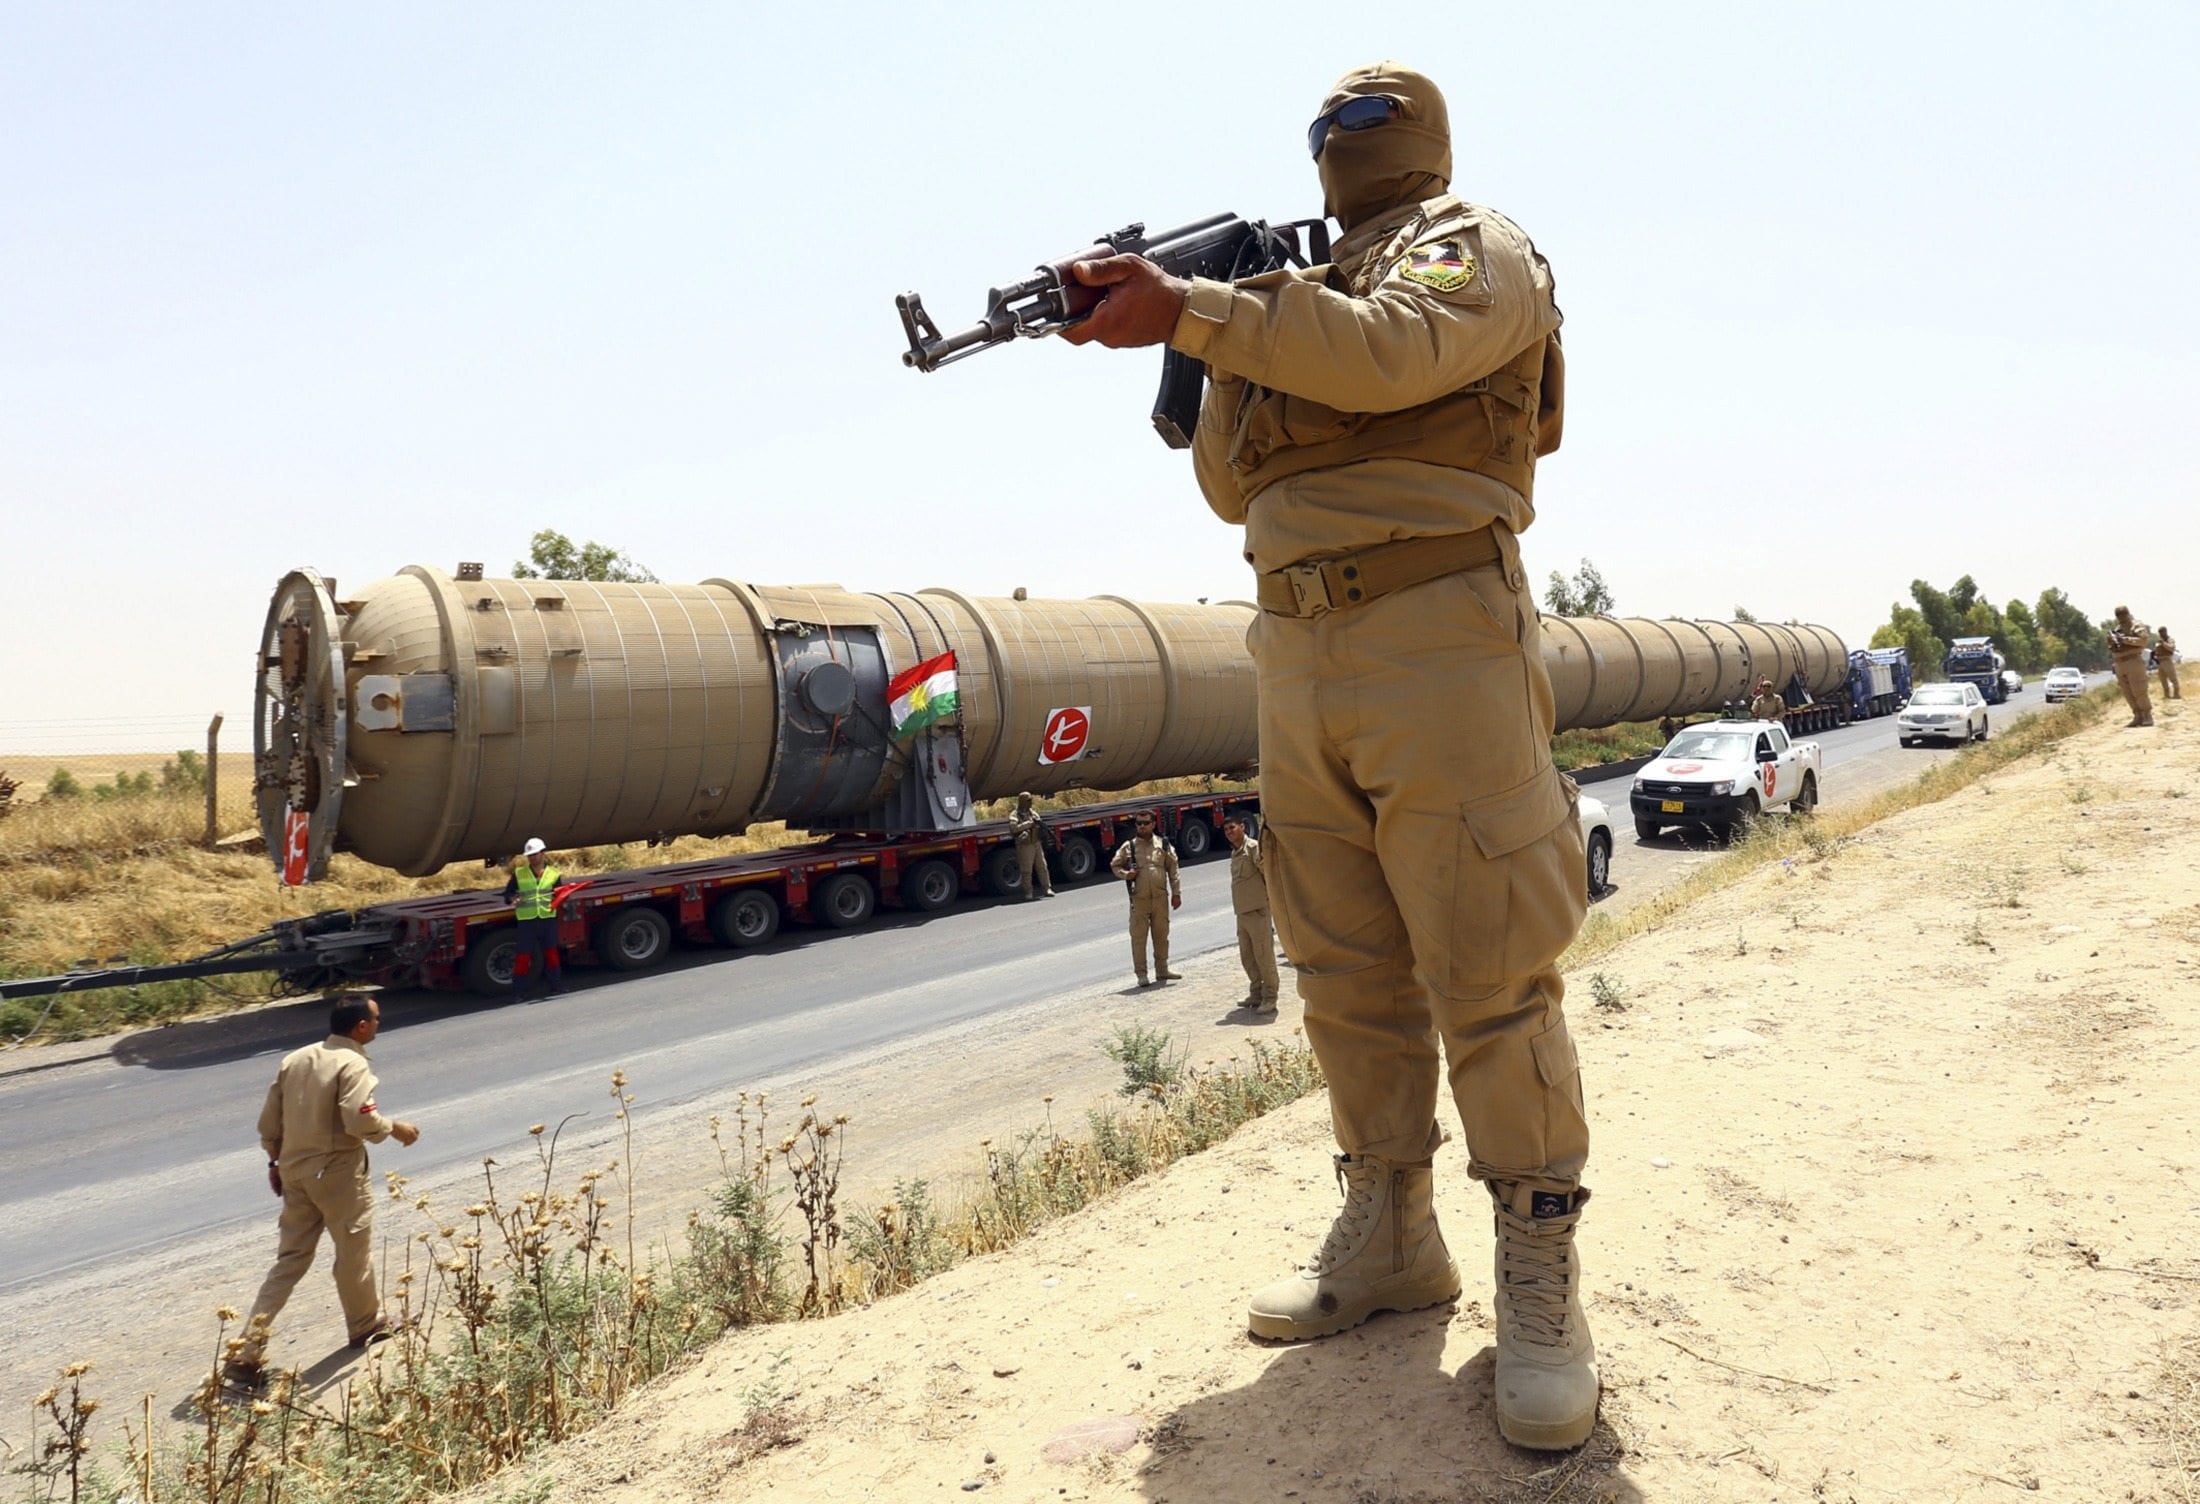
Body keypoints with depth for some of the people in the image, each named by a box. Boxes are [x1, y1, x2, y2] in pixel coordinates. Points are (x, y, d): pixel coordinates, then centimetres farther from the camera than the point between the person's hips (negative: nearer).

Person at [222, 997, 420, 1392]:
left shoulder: (294, 1059, 8)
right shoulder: (352, 1064, -16)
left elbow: (269, 1121, 11)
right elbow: (359, 1120, -26)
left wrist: (276, 1160, 21)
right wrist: (394, 1128, -8)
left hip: (295, 1170, 7)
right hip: (337, 1171, -7)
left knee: (290, 1260, 11)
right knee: (354, 1252, 13)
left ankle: (245, 1353, 5)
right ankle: (366, 1326, 32)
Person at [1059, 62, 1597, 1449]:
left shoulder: (1475, 249, 8)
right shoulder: (1306, 291, 28)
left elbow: (1387, 350, -16)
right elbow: (1235, 490, 21)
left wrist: (1195, 310, -21)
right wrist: (1211, 356, 6)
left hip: (1435, 642, -7)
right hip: (1297, 657, 7)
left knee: (1486, 967, -8)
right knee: (1348, 970, 7)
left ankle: (1541, 1279, 2)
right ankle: (1390, 1240, 19)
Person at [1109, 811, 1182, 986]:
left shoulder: (1164, 845, 5)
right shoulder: (1128, 847, 2)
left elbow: (1173, 871, 7)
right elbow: (1115, 865, 12)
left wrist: (1176, 893, 3)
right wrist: (1125, 874, -9)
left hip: (1160, 899, 2)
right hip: (1139, 899, -1)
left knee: (1161, 935, 10)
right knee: (1138, 937, -1)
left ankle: (1162, 970, 23)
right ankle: (1141, 974, 7)